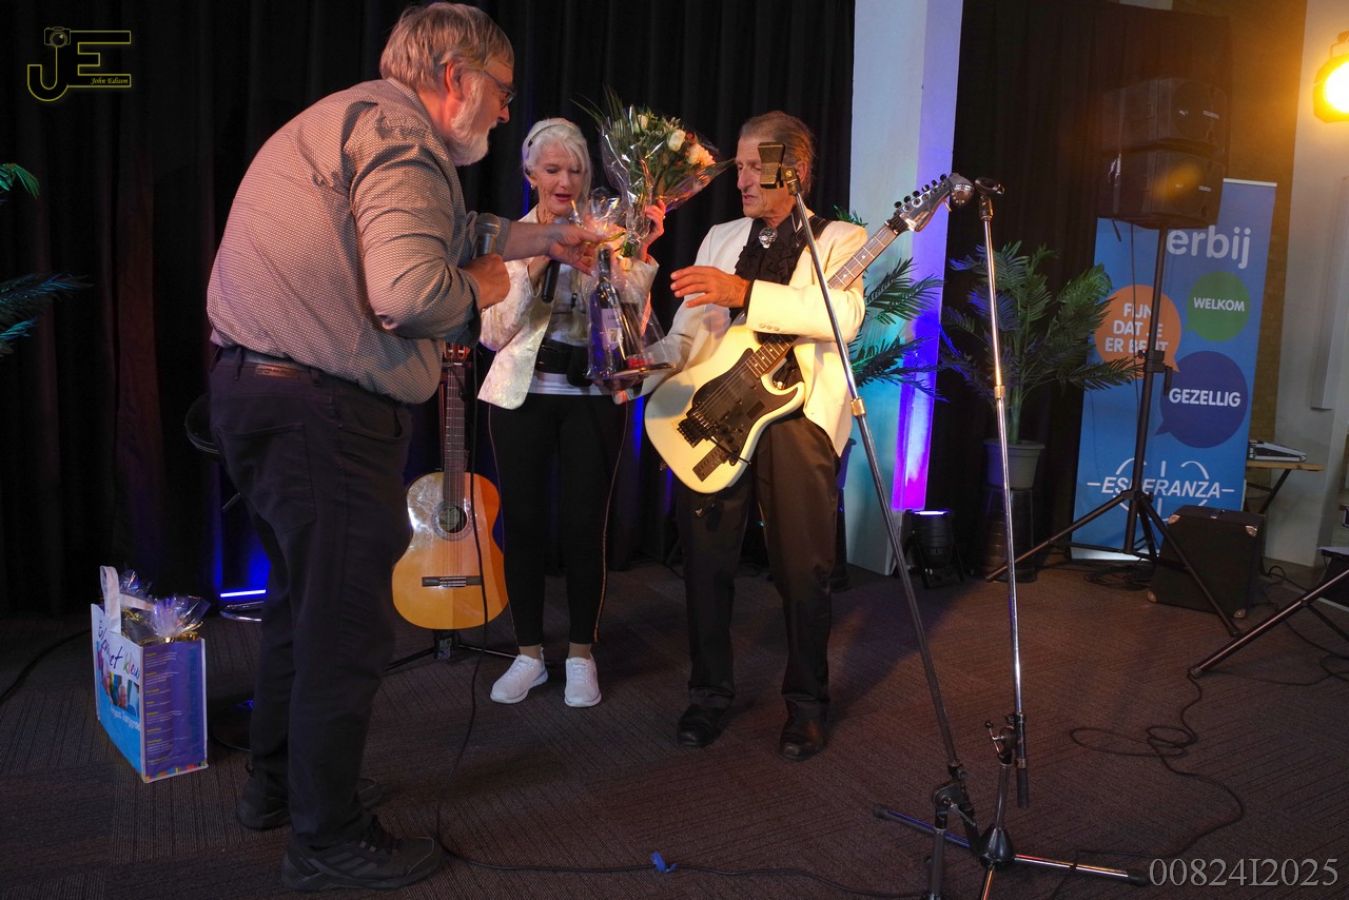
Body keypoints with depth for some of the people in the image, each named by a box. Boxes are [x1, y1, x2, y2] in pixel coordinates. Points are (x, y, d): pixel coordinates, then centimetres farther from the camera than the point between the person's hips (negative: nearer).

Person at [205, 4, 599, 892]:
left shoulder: (356, 120, 20)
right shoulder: (398, 132, -14)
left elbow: (430, 230, 33)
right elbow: (409, 291, -29)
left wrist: (543, 240, 34)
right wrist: (479, 289, -8)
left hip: (259, 388, 11)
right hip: (323, 410, -11)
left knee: (305, 597, 23)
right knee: (348, 624, 1)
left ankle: (279, 782, 40)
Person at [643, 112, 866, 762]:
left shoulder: (838, 239, 5)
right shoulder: (720, 238, 20)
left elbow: (845, 315, -16)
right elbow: (688, 334, 17)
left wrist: (744, 292, -24)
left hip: (797, 415, -3)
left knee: (801, 569, 2)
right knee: (705, 559, 4)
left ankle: (807, 702, 20)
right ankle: (709, 692, 21)